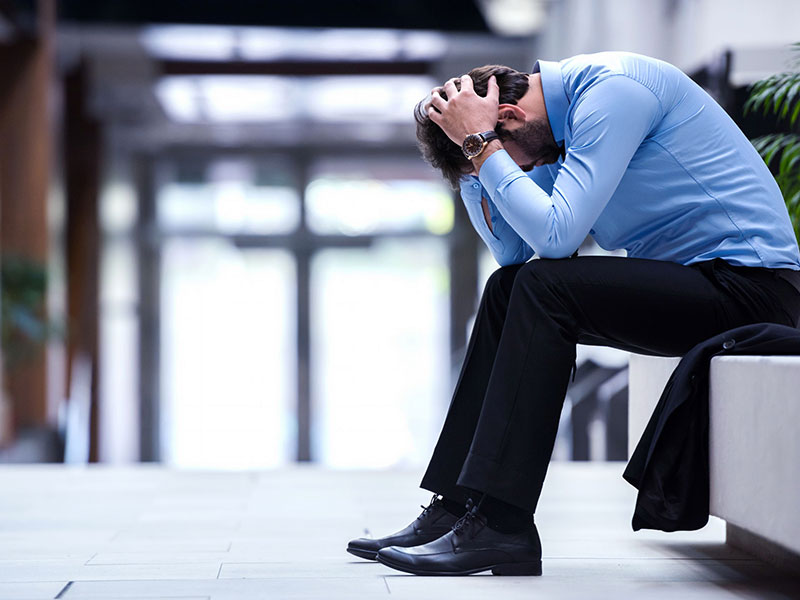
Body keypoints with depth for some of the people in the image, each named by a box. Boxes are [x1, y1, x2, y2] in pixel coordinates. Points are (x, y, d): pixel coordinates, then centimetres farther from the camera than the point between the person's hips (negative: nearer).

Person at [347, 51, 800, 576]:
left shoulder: (612, 89, -17)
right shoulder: (563, 124, 13)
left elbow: (555, 234, -25)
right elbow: (515, 250, 14)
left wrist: (482, 145, -17)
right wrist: (473, 161, 3)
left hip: (752, 284, -10)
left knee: (544, 288, -22)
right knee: (508, 287, 5)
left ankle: (499, 523, -22)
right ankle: (458, 504, 1)